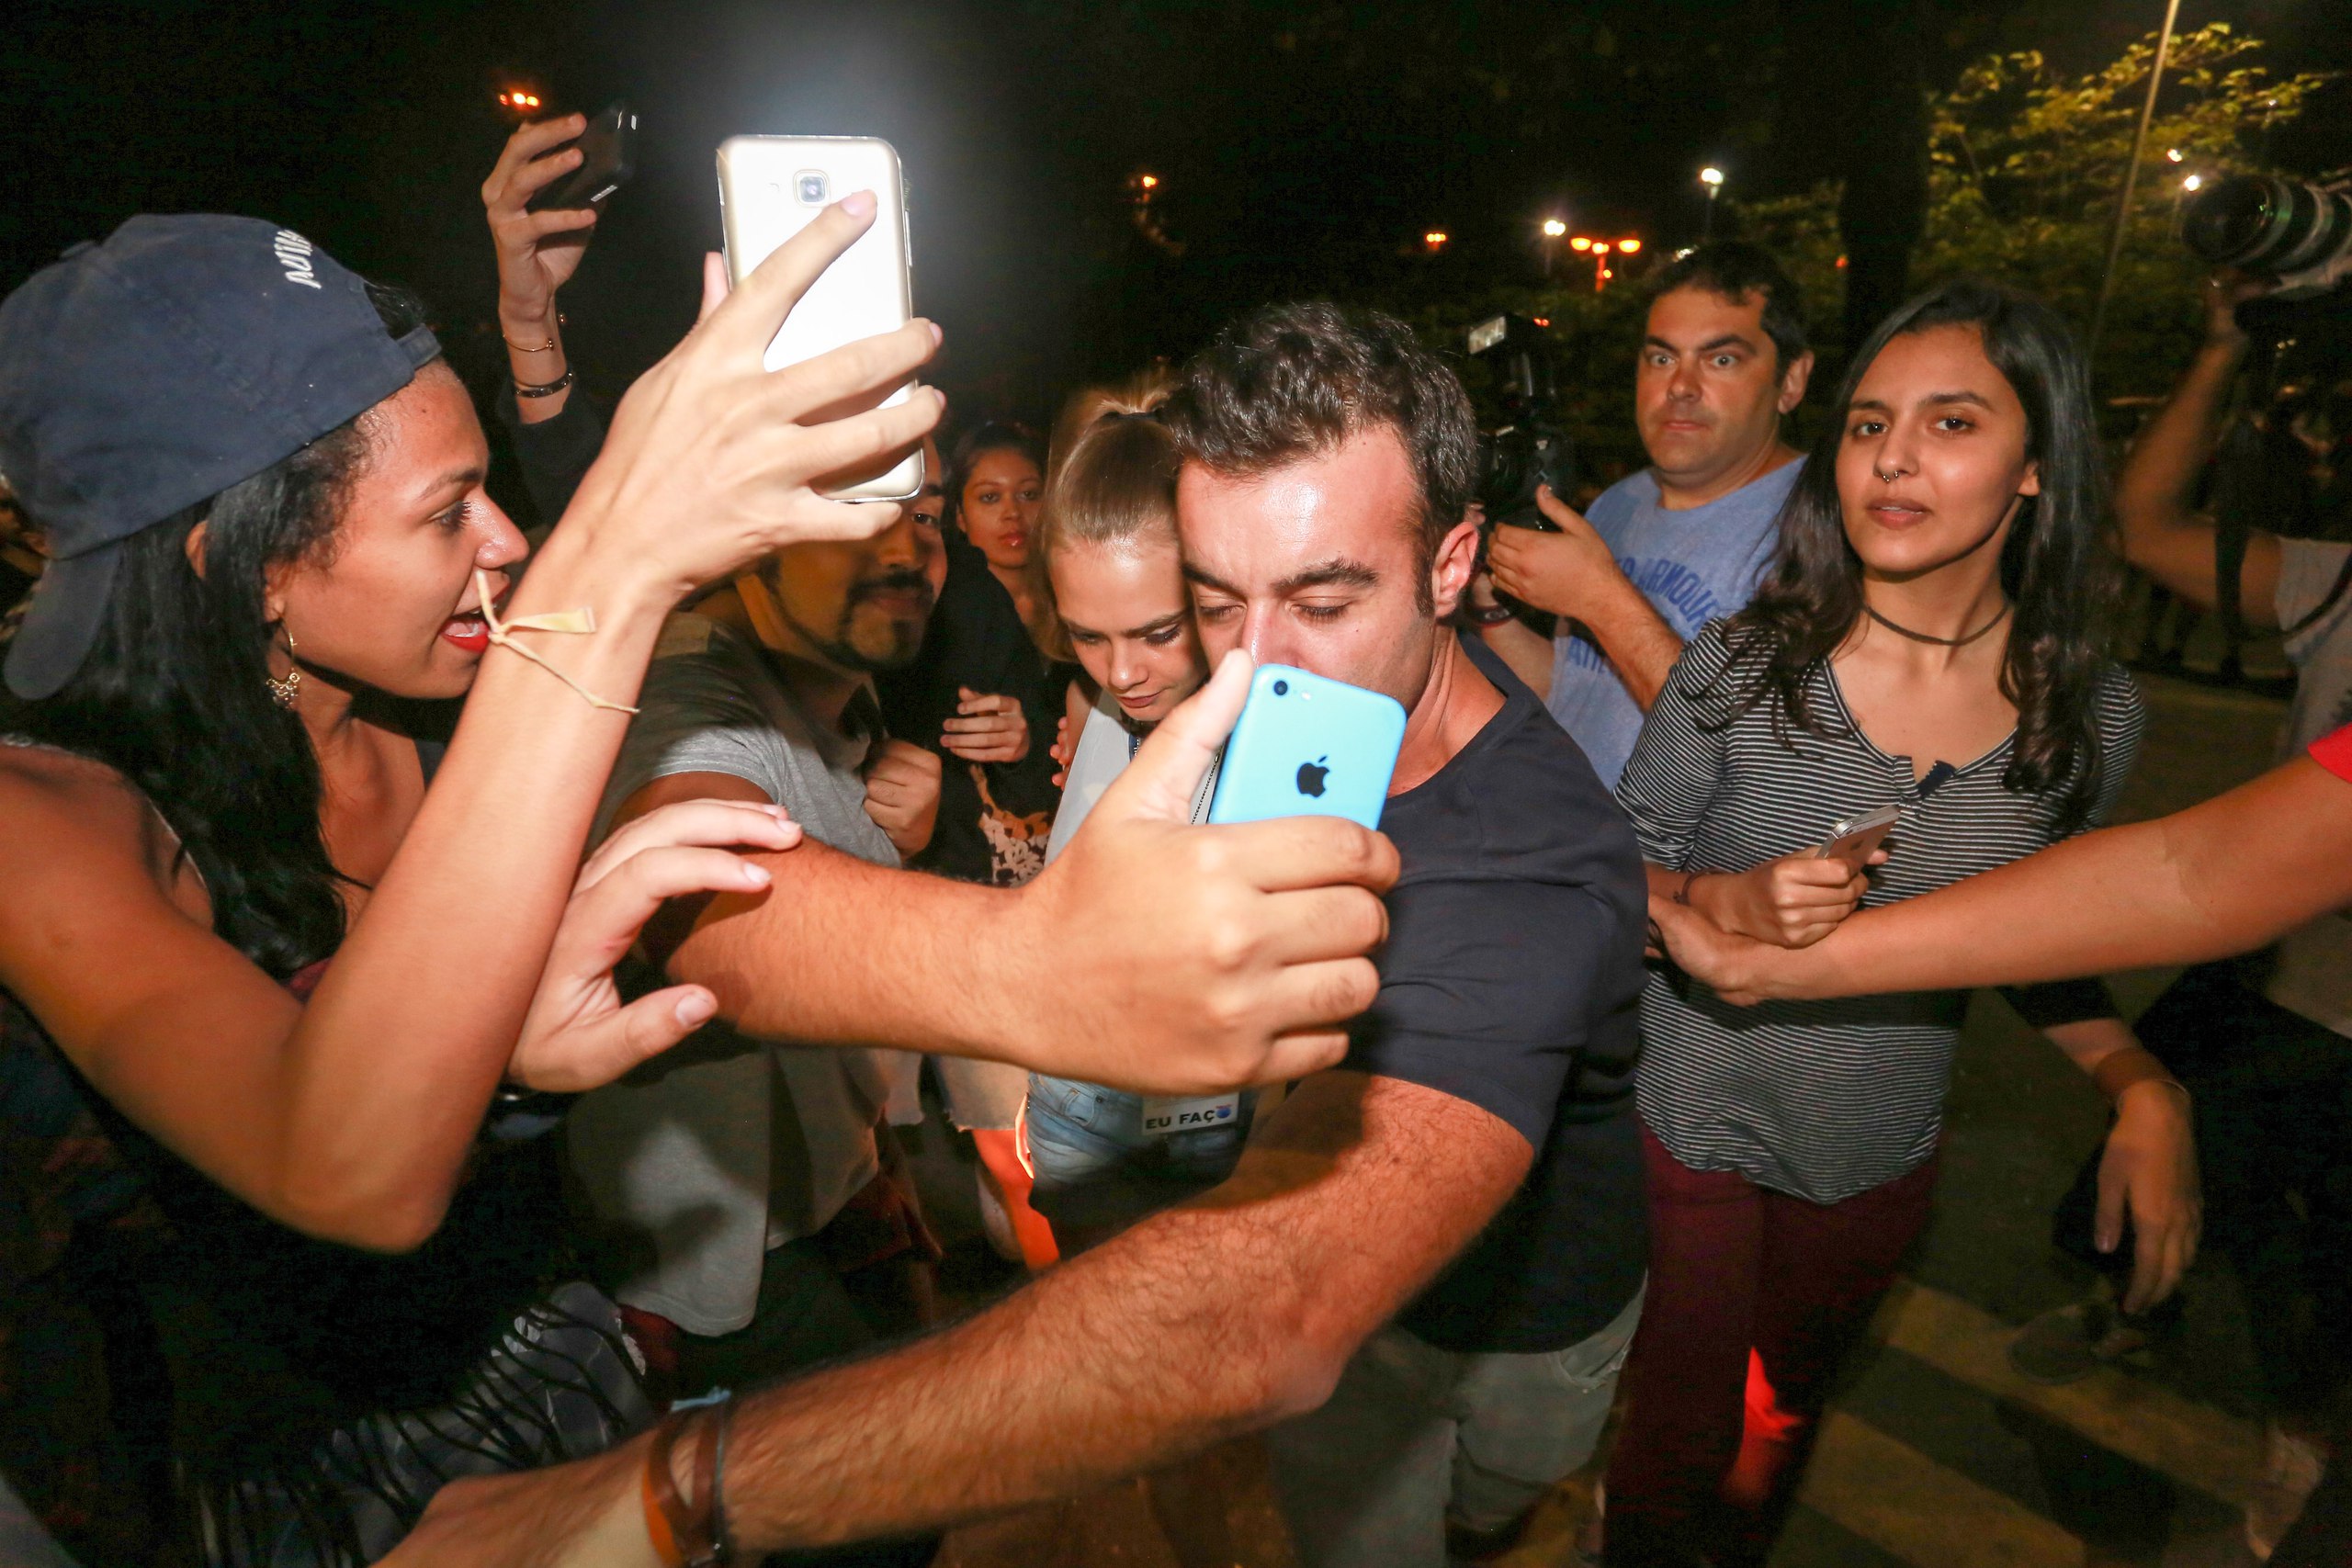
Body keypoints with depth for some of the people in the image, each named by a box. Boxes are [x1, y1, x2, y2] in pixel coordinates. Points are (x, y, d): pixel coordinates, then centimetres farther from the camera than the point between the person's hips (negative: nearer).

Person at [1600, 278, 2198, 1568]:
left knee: (1787, 1409, 28)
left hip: (1881, 1157, 3)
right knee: (1675, 1429, 14)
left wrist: (2141, 1085, -11)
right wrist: (1727, 902, -29)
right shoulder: (1741, 665, -19)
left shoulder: (2090, 714, -9)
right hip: (1698, 1131, -3)